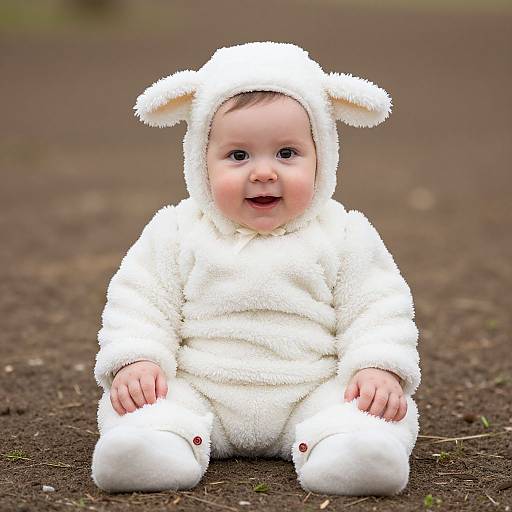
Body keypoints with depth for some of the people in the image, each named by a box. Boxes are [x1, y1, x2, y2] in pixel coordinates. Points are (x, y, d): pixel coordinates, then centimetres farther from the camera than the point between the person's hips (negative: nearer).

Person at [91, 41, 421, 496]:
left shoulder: (344, 236, 2)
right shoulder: (177, 232, 4)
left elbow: (377, 309, 1)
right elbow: (139, 302, 5)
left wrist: (381, 368, -16)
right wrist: (135, 360, -13)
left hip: (311, 392, -1)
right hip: (198, 391, 1)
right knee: (129, 402, -23)